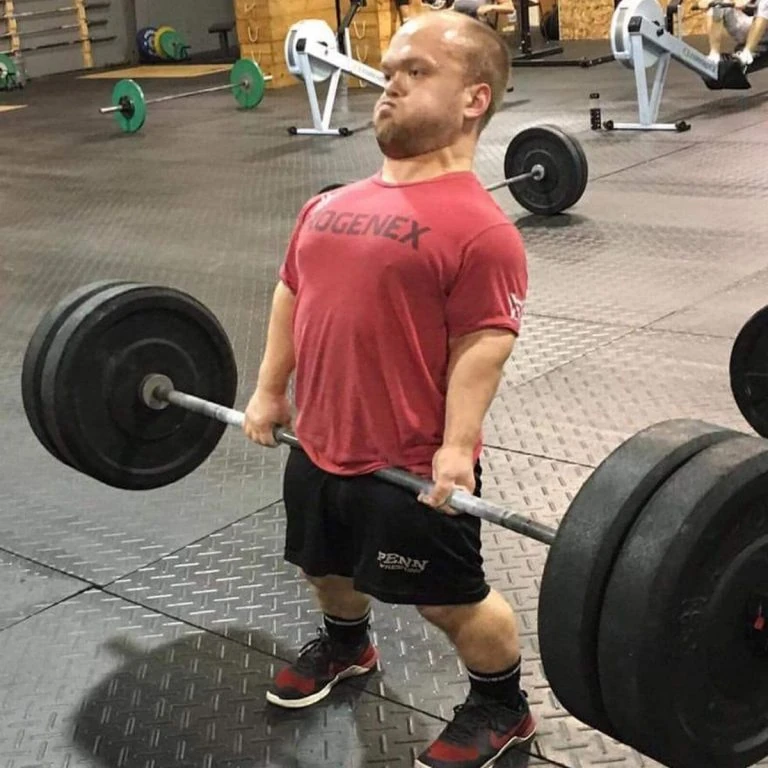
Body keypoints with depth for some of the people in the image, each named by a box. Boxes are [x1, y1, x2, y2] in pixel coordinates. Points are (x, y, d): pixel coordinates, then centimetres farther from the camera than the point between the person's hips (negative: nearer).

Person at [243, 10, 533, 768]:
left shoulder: (478, 225, -18)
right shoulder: (331, 204, 6)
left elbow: (484, 342, -21)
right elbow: (291, 293, 14)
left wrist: (457, 447, -24)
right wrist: (269, 391, 13)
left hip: (411, 464, -7)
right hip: (319, 447, 8)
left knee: (450, 599, 10)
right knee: (325, 565, 28)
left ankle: (501, 706, 34)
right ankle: (346, 645, 58)